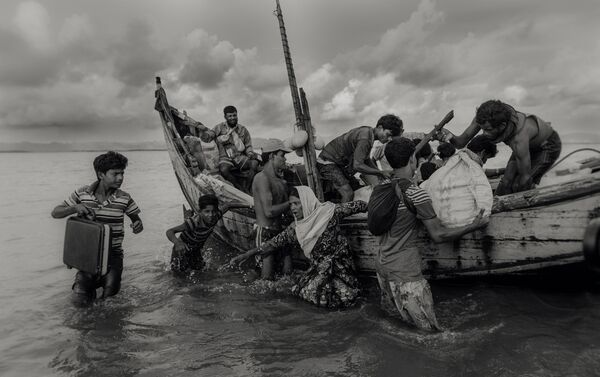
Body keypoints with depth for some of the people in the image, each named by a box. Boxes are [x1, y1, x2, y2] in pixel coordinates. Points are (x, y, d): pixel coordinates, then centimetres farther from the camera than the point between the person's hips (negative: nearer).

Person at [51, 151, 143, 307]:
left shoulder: (124, 198, -5)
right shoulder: (82, 194, -5)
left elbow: (136, 219, 7)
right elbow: (55, 213, 1)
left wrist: (138, 225, -19)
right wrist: (75, 208, -20)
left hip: (113, 253, 0)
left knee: (110, 291, -18)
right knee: (80, 300, -10)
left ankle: (106, 279, 18)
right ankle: (88, 282, 25)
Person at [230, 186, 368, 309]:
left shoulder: (328, 211, -13)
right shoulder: (295, 229, 0)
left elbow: (357, 205, -7)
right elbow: (275, 242, 3)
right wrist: (246, 255, 1)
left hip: (339, 264, -5)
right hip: (318, 268, 5)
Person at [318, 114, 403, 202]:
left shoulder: (368, 131, 5)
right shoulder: (365, 138, -27)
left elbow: (366, 159, 16)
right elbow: (357, 165, -33)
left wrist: (380, 175, 7)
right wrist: (381, 173, -24)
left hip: (338, 163, 10)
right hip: (327, 162, -10)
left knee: (356, 186, 14)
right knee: (348, 193, -19)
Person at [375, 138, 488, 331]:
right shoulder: (416, 194, -19)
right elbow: (438, 235, -16)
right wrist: (473, 226, -2)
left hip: (382, 265, 8)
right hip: (404, 271, -8)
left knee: (391, 310, 29)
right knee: (430, 328, 2)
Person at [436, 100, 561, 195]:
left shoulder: (519, 141, -45)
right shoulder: (484, 118, -32)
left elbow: (525, 176, -30)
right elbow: (461, 142, -24)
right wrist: (450, 137, -46)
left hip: (548, 146, -5)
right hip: (530, 145, 5)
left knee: (521, 186, -15)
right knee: (507, 182, -7)